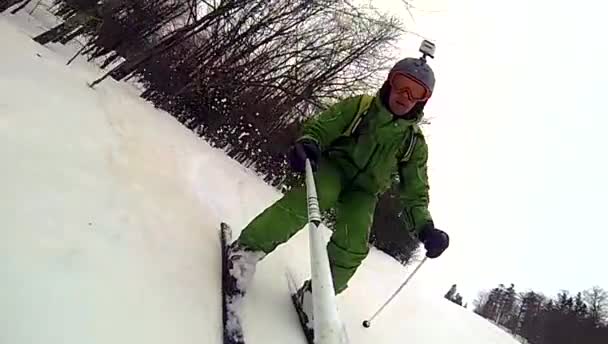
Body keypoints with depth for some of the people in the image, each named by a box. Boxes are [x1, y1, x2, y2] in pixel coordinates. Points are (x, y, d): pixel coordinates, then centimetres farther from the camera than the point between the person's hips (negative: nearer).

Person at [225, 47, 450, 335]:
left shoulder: (415, 142, 1)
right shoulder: (360, 106, -5)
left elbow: (415, 192, 2)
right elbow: (321, 126, -6)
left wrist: (425, 227, -14)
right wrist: (307, 143, -31)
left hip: (364, 191, 3)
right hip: (334, 166, -2)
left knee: (352, 247, -19)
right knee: (304, 201, -34)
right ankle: (248, 249, -23)